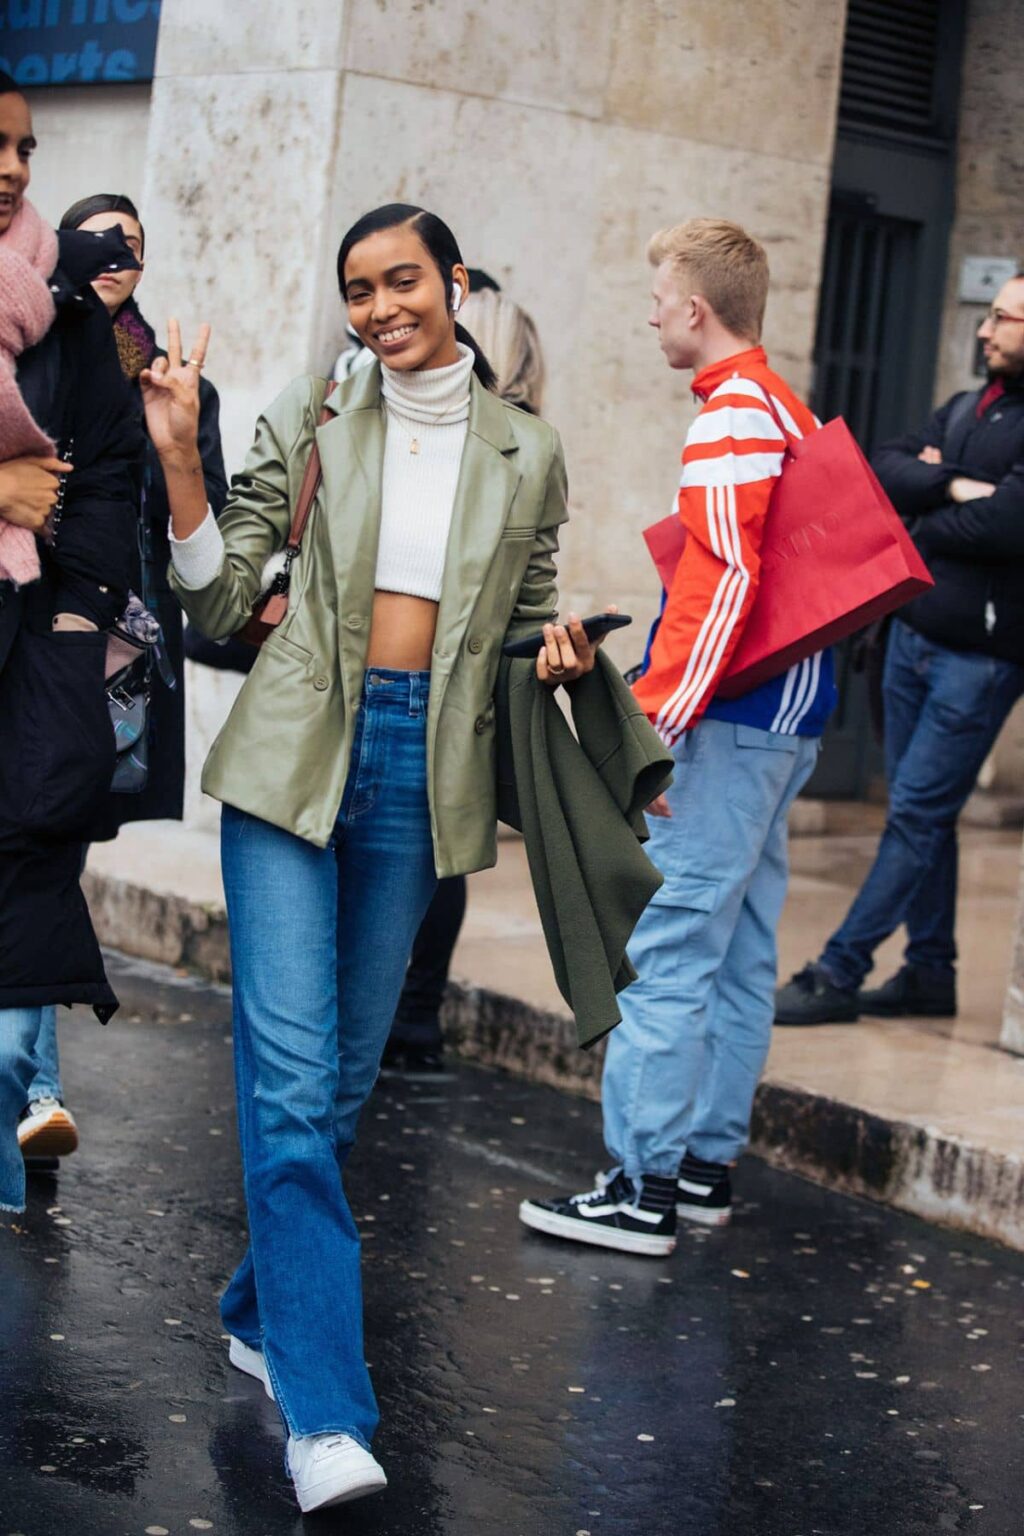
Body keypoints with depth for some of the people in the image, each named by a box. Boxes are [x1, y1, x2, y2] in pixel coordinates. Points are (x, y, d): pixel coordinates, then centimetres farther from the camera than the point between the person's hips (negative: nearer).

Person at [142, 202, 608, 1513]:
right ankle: (325, 1412, -13)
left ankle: (264, 1306, 33)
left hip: (424, 772, 2)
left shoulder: (527, 457, 8)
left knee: (342, 1074, 11)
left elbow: (523, 625, 18)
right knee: (291, 1076, -12)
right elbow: (218, 605, 3)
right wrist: (179, 461, -8)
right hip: (297, 756, -2)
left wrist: (556, 655, -4)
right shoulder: (308, 423, 4)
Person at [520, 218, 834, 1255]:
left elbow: (723, 583, -23)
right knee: (739, 953, 13)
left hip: (733, 724, -10)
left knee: (664, 951, -9)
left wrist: (652, 721, -24)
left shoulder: (732, 417, -13)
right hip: (785, 717, 10)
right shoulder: (789, 411, 16)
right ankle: (707, 1161, 21)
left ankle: (643, 1187, -7)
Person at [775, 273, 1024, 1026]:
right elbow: (886, 470, 5)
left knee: (918, 813, -5)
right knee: (923, 812, 12)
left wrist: (925, 526, -8)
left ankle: (838, 974, -3)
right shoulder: (963, 408, 13)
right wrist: (950, 488, -13)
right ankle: (930, 972, 21)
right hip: (914, 632, 8)